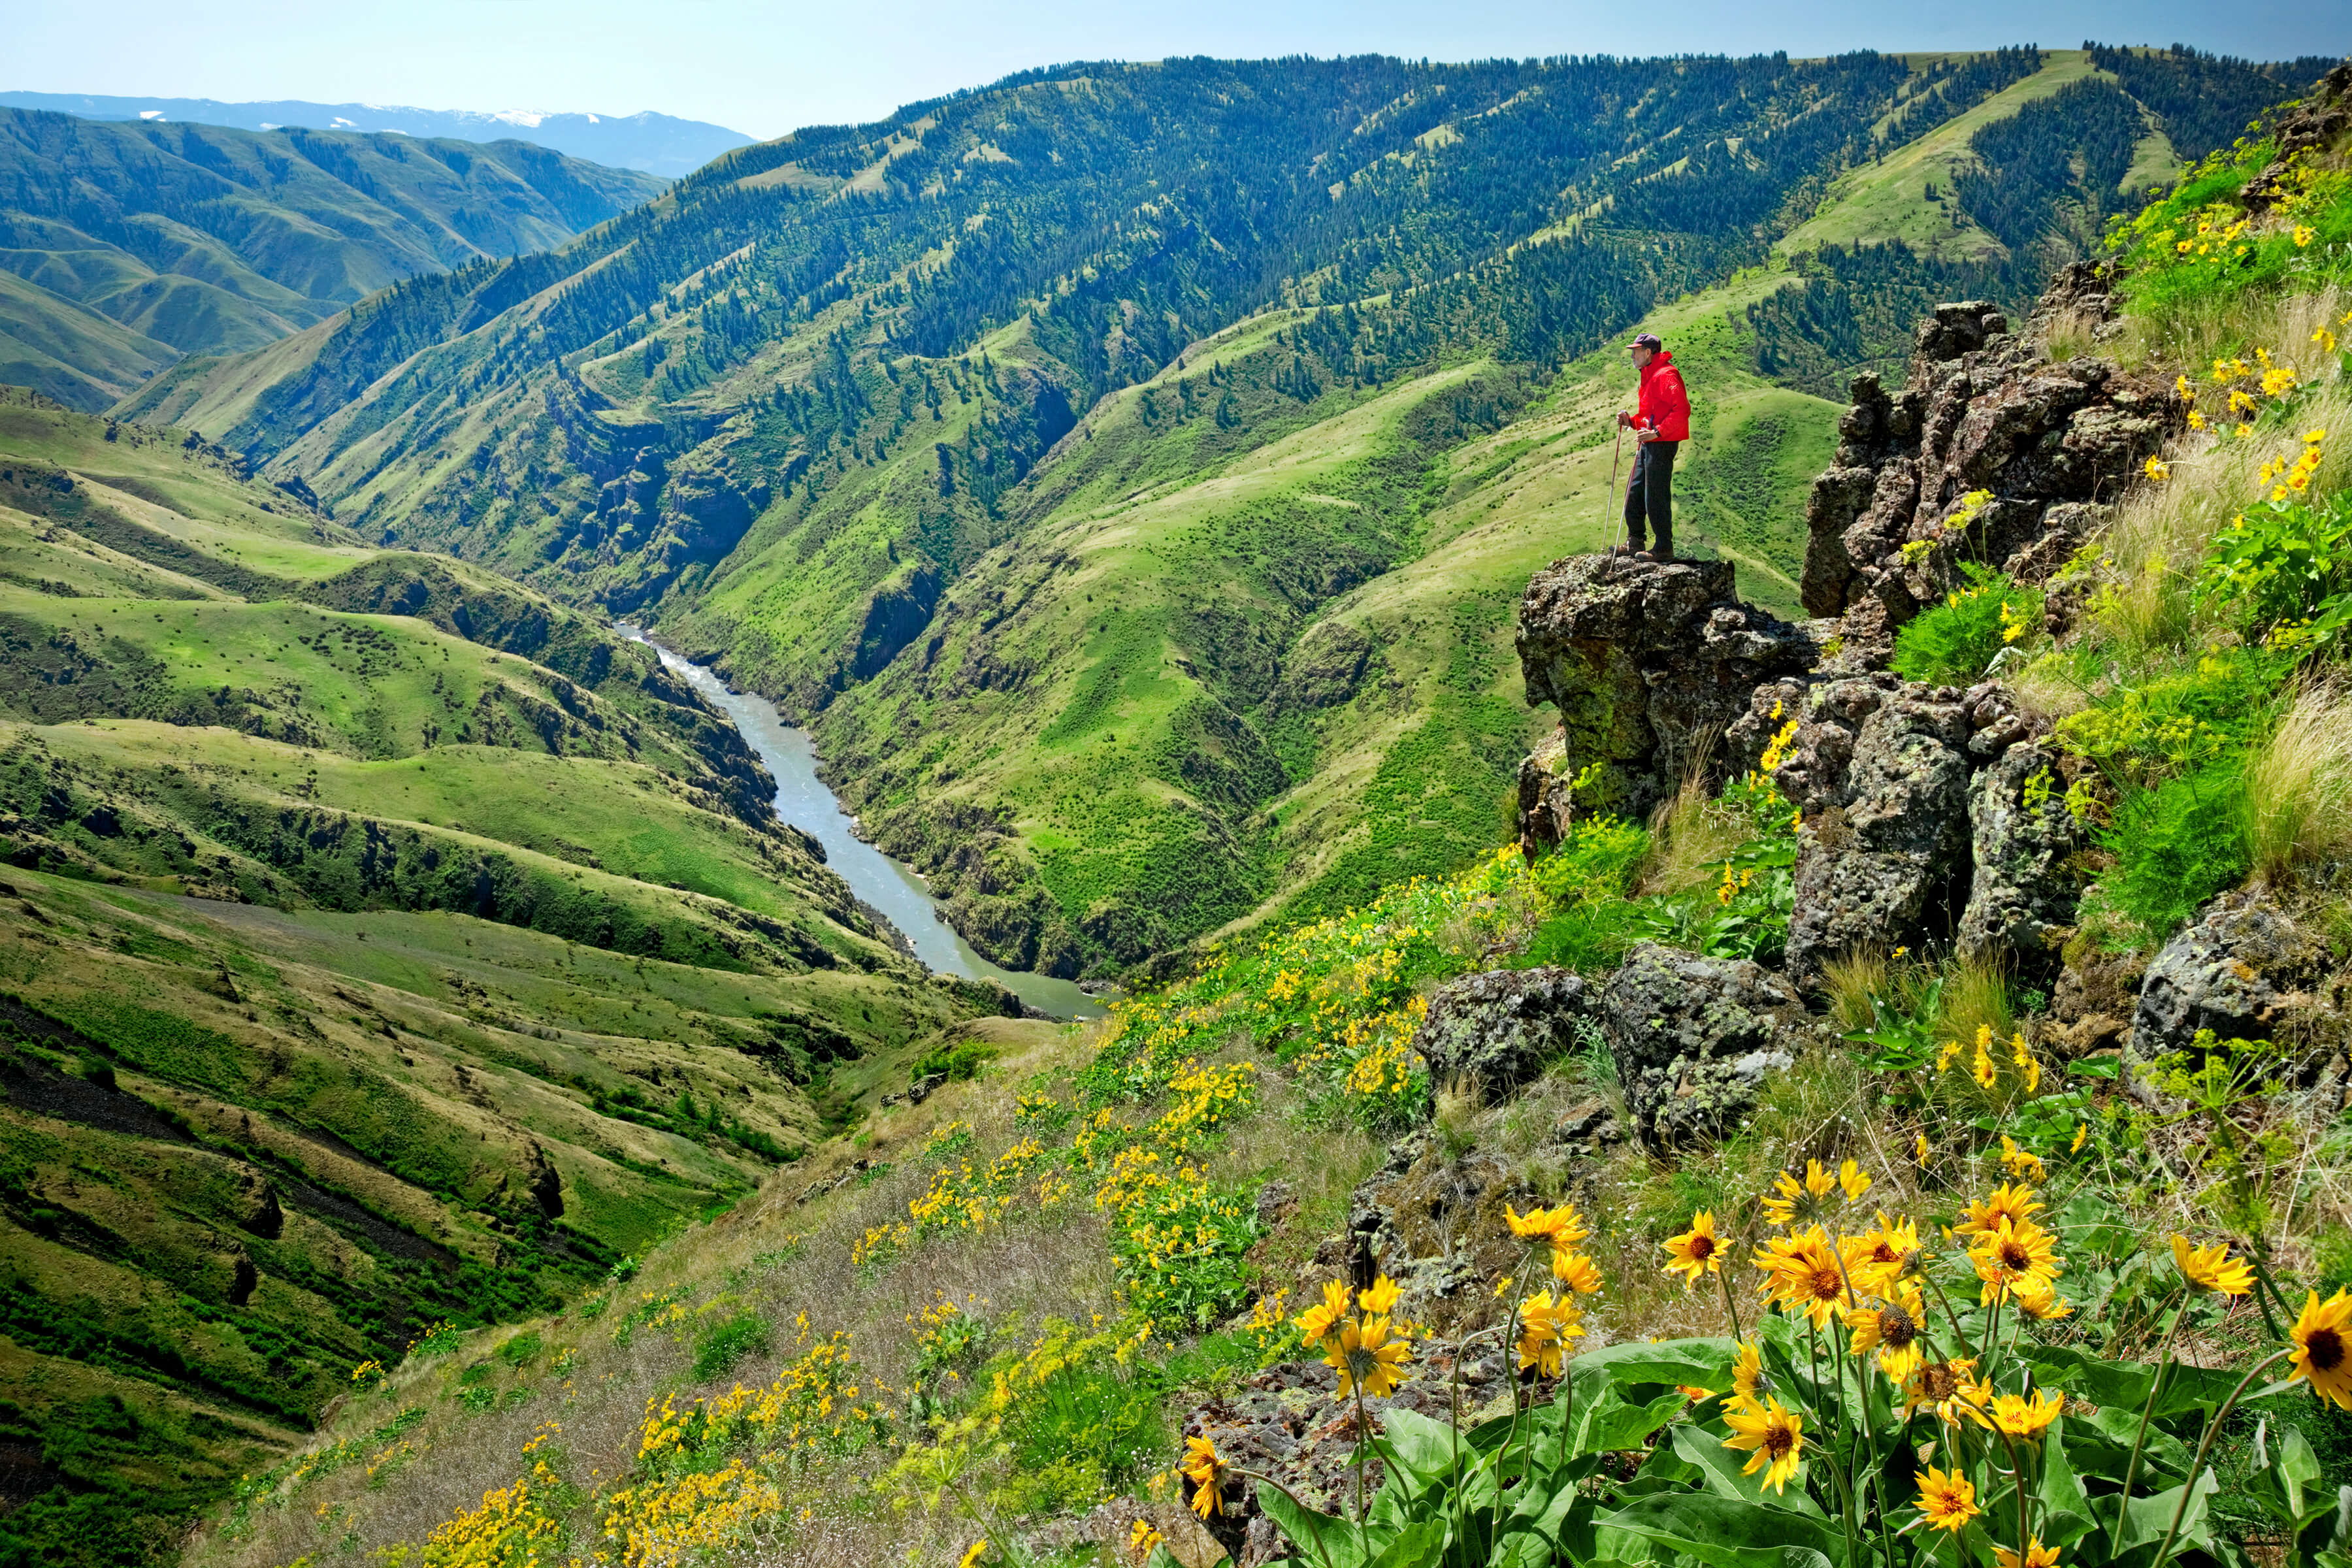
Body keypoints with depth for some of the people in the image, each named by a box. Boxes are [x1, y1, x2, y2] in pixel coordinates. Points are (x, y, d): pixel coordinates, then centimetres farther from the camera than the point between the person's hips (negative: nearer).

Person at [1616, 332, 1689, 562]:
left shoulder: (1666, 375, -13)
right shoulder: (1649, 376, 20)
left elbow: (1682, 410, -22)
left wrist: (1656, 432, -28)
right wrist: (1631, 421, 10)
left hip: (1662, 444, -10)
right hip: (1648, 445, 10)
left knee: (1656, 497, -8)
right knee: (1634, 494, 13)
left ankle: (1664, 548, -2)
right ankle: (1635, 542, 22)